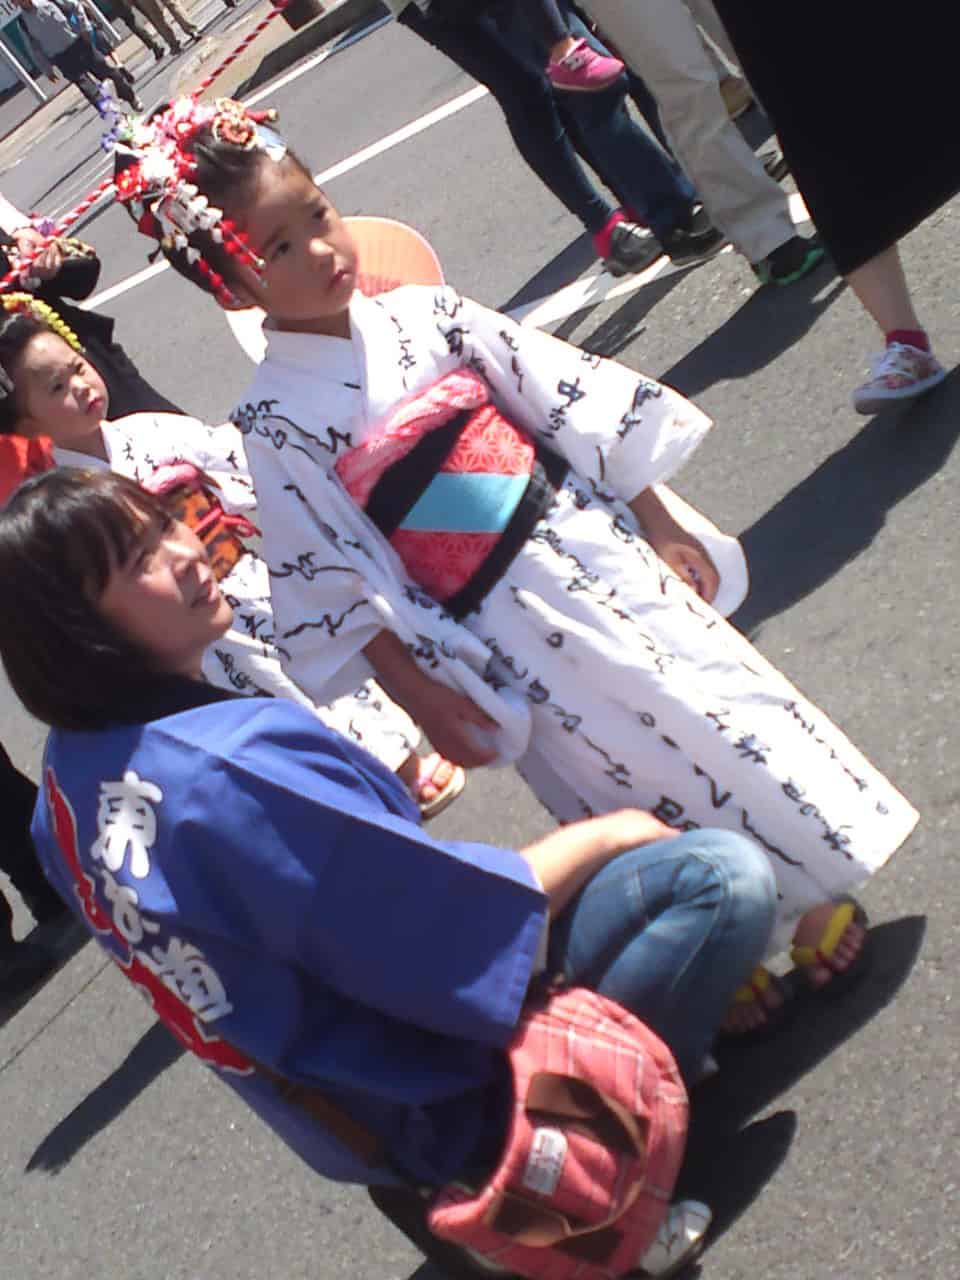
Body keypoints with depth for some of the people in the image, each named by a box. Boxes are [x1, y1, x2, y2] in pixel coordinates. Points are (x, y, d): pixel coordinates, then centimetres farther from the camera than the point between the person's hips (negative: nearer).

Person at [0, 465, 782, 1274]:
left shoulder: (73, 776, -2)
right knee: (722, 877, -15)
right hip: (444, 1106, -9)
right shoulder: (231, 766, -32)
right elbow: (484, 940, -27)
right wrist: (601, 835, -11)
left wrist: (381, 798, 14)